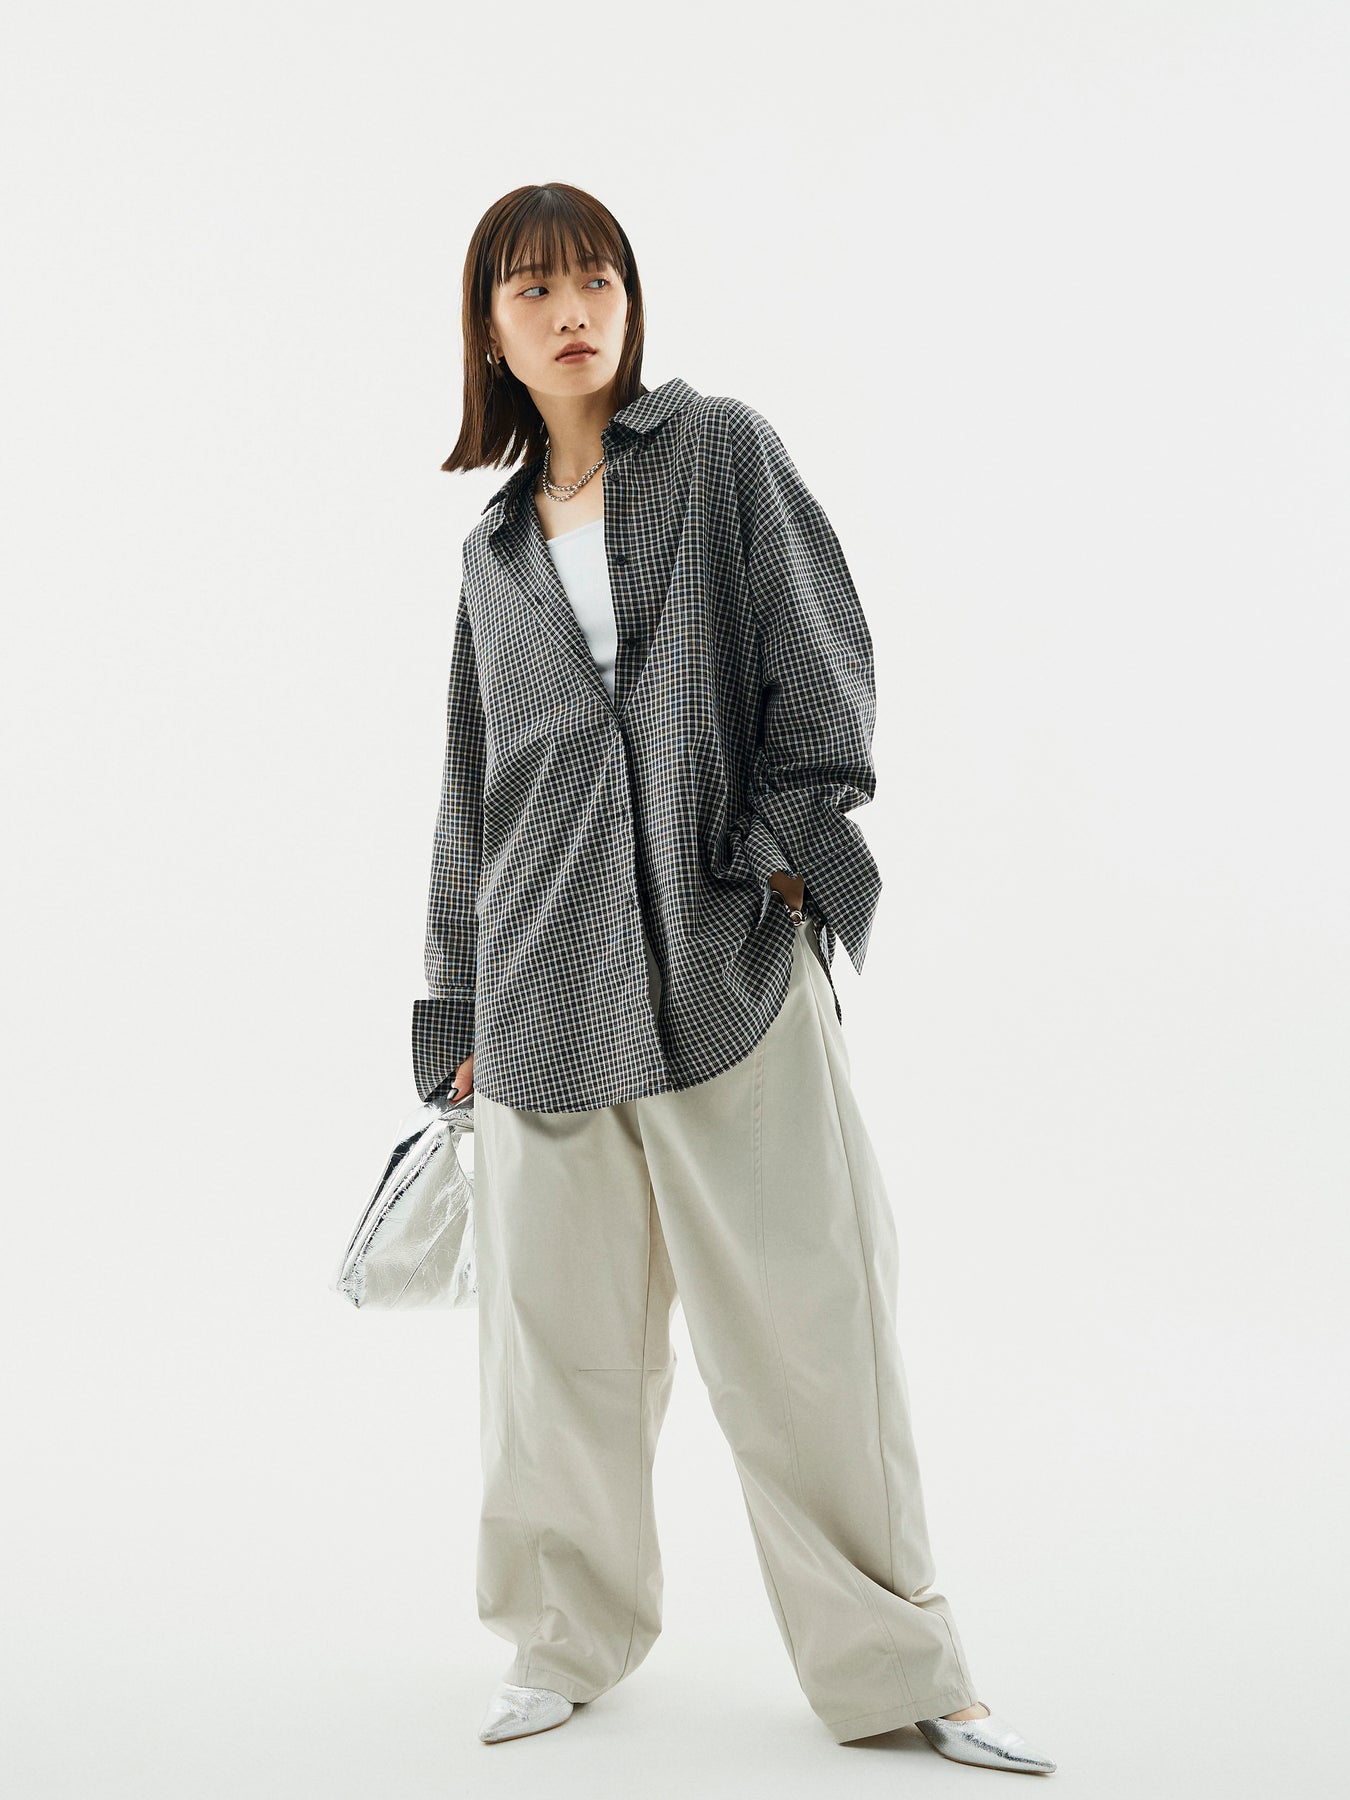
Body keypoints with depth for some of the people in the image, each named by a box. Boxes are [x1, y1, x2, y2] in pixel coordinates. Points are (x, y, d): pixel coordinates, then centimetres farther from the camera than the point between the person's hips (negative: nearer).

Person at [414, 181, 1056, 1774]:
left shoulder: (721, 449, 8)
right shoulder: (494, 550, 17)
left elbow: (824, 650, 1)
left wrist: (788, 844, -11)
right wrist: (460, 1016, 16)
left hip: (728, 950, -3)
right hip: (548, 971, 4)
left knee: (803, 1308, -3)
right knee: (558, 1317, 7)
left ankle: (892, 1669, 9)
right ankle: (567, 1642, 23)